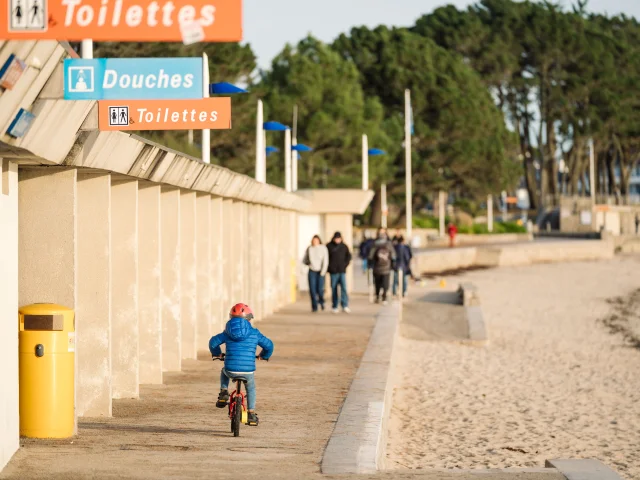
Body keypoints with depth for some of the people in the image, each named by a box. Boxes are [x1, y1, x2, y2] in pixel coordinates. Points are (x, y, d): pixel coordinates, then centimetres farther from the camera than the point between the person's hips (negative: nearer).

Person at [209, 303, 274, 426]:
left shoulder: (227, 333, 7)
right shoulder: (254, 333, 6)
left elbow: (213, 342, 11)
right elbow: (269, 345, 14)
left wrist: (217, 353, 31)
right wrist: (264, 356, 35)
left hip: (231, 370, 0)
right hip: (248, 370, 0)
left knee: (224, 372, 38)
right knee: (251, 389, 29)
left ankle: (224, 392, 18)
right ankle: (251, 414, 24)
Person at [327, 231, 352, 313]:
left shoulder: (344, 247, 6)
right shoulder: (329, 246, 0)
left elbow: (348, 256, 15)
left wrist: (345, 264, 3)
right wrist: (329, 267, -2)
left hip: (342, 271, 1)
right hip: (333, 272, -1)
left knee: (344, 288, -8)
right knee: (334, 289, 3)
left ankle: (345, 306, -11)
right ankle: (334, 307, 10)